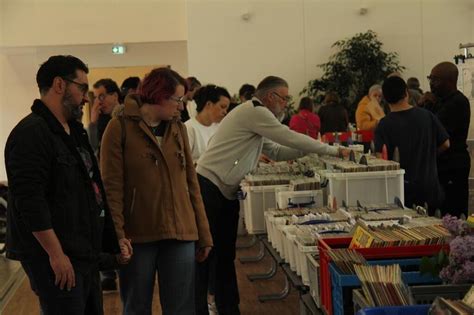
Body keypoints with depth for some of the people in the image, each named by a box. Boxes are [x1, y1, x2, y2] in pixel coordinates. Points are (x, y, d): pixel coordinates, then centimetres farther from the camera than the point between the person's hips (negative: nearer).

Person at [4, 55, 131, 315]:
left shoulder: (74, 132, 18)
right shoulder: (31, 134, -14)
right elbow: (29, 201, -22)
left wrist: (114, 238, 17)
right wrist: (56, 254, -22)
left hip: (85, 254, 10)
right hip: (54, 258, -10)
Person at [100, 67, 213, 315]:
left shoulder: (178, 128, 12)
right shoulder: (120, 127, -4)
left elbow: (191, 183, 12)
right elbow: (112, 187, -8)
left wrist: (203, 235, 10)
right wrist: (117, 237, -16)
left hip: (180, 234, 4)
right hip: (137, 235, -4)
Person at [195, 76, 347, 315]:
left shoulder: (257, 117, 18)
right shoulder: (253, 112, -14)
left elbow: (276, 152, 18)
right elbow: (290, 138, -16)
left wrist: (307, 150, 4)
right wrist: (333, 151, -9)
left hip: (226, 193, 10)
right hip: (209, 188, -10)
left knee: (226, 256, 12)